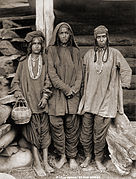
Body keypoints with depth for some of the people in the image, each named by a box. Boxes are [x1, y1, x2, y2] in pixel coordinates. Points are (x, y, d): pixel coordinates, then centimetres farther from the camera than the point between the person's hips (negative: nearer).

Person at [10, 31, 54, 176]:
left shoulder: (45, 60, 7)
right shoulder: (23, 62, 6)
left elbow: (48, 80, 5)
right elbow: (16, 81, 9)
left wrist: (45, 96, -5)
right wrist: (19, 95, -4)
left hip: (42, 101, 1)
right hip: (29, 101, -1)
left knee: (44, 130, 4)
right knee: (33, 131, 0)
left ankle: (45, 161, 14)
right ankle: (37, 163, 7)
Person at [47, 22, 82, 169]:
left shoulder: (75, 51, 11)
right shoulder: (52, 50, 4)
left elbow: (79, 73, 8)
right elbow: (52, 73, -4)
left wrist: (74, 89, -7)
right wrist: (65, 88, -11)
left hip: (73, 95, 1)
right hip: (56, 94, -1)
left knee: (72, 125, 3)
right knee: (56, 125, -1)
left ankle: (72, 157, 15)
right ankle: (62, 155, 16)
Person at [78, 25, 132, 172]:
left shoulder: (114, 54, 2)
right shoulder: (89, 54, 7)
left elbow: (126, 70, 10)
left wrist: (124, 84, 8)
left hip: (105, 99, -2)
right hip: (89, 98, 2)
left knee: (100, 132, 2)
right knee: (86, 130, 6)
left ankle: (98, 159, 19)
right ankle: (87, 156, 25)